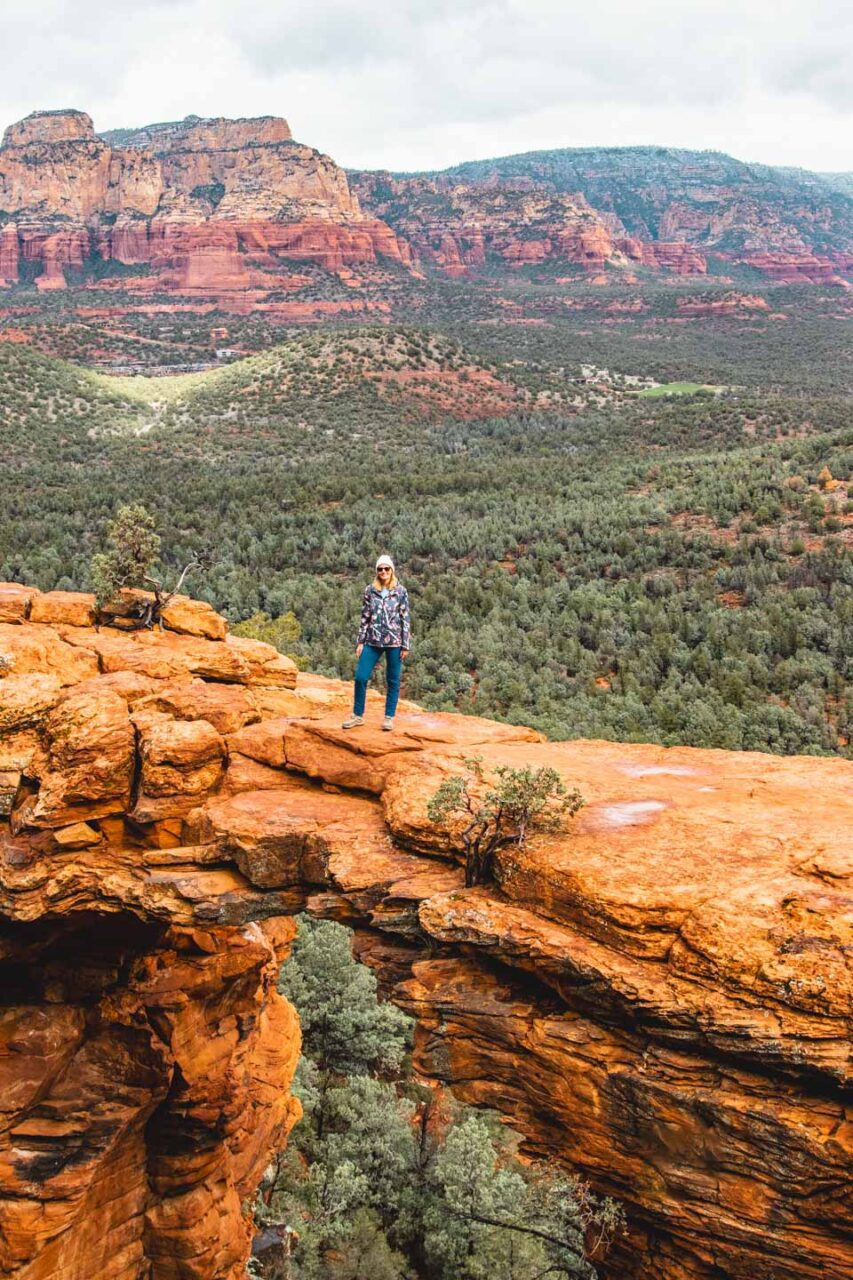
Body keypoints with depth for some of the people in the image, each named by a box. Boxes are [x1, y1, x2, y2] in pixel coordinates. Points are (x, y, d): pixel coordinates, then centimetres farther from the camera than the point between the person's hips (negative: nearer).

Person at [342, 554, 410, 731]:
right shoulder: (370, 591, 5)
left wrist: (406, 645, -5)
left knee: (393, 681, 4)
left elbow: (406, 619, -1)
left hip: (394, 642, -2)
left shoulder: (400, 591, -1)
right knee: (360, 677, -2)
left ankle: (389, 717, 14)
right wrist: (360, 641, 4)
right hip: (373, 641, 2)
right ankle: (358, 715, 12)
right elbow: (365, 617, 8)